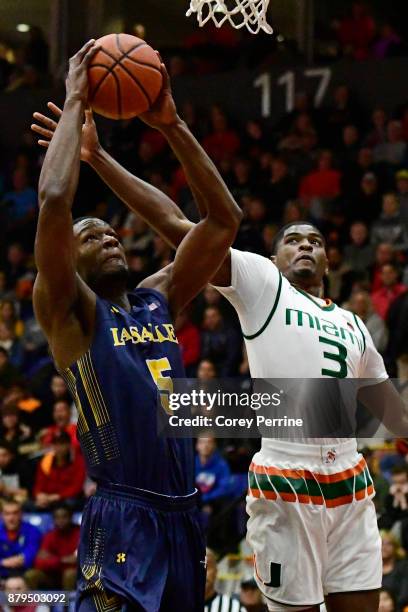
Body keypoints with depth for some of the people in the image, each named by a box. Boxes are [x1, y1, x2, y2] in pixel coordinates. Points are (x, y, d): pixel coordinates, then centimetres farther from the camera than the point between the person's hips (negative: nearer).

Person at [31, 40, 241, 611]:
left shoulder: (158, 299, 16)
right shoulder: (69, 313, -1)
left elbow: (223, 217, 15)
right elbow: (54, 201, -16)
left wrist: (171, 125, 7)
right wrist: (75, 103, -7)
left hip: (184, 516, 7)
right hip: (123, 520, -7)